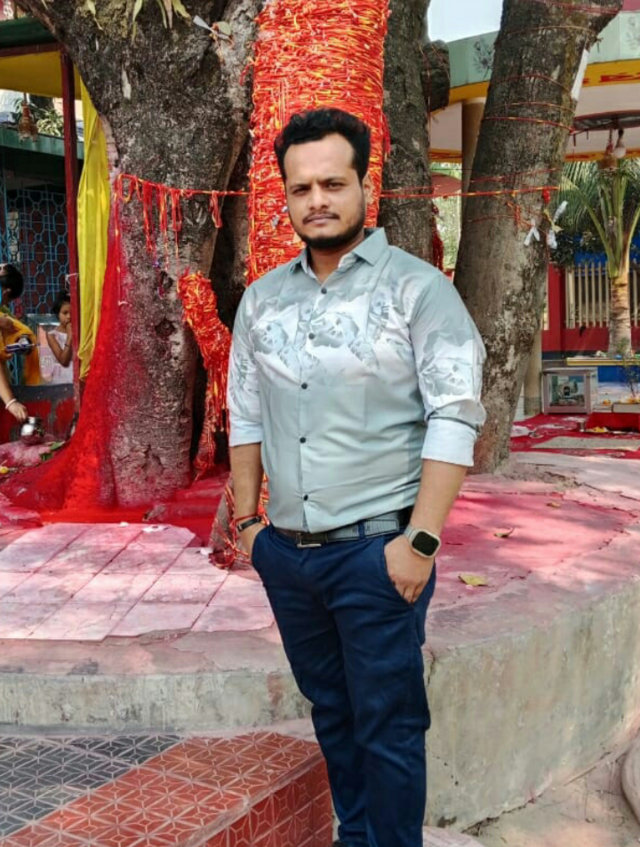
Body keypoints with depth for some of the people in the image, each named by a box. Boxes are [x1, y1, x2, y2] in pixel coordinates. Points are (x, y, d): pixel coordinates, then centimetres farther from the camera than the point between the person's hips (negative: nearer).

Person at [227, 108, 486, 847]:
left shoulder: (416, 288, -7)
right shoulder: (262, 299, 8)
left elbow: (455, 418, -12)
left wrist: (420, 540, -16)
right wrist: (247, 519, 11)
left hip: (376, 551, -5)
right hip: (285, 553, 5)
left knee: (387, 725, 6)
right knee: (331, 711, 19)